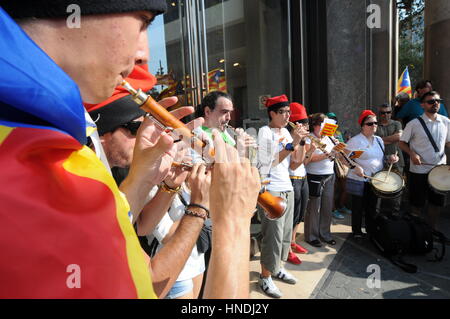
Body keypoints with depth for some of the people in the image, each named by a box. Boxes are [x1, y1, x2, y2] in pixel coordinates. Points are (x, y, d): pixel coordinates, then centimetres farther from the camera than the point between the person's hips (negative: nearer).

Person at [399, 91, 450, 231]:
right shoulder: (414, 124, -9)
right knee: (417, 204, 8)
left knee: (436, 203, 14)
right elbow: (402, 142, -2)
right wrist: (412, 153, -18)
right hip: (419, 170, -4)